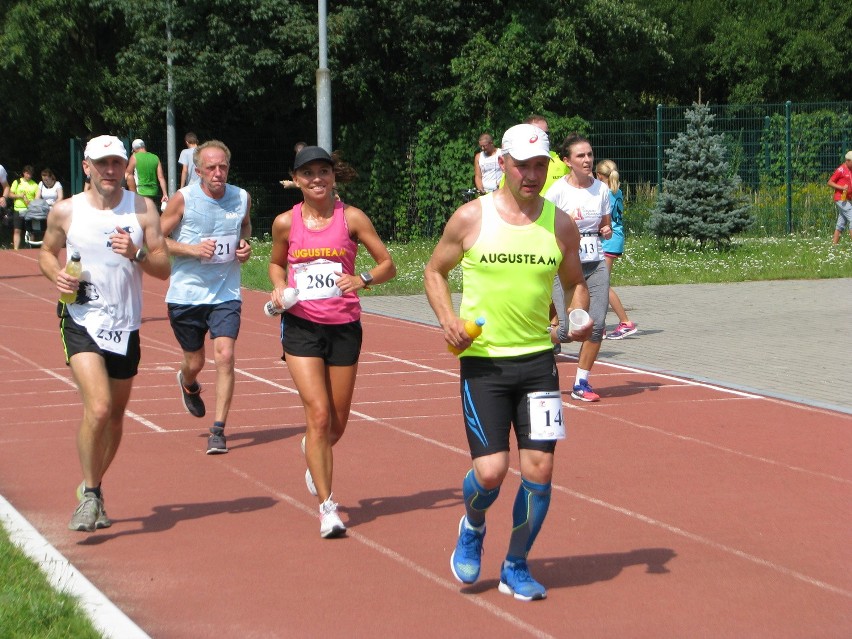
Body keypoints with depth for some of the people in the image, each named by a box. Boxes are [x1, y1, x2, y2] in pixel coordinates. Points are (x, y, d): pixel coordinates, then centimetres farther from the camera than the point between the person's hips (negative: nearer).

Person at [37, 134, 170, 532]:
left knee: (116, 414, 12)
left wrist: (136, 253, -20)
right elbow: (46, 252, 15)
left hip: (125, 325, 3)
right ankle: (89, 494, -4)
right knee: (97, 407, -20)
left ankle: (94, 487, 34)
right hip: (82, 321, -3)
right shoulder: (65, 211, -1)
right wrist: (56, 274, -6)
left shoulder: (142, 210, 0)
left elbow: (164, 268, -1)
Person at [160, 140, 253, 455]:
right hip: (186, 295, -1)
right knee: (195, 362, 12)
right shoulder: (183, 199, -10)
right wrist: (192, 249, -20)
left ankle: (218, 431, -8)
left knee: (224, 357, -15)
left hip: (226, 295, 1)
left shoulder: (242, 198, 0)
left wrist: (245, 246, 0)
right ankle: (188, 385, 51)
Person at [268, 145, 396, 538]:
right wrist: (279, 288, -3)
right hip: (301, 326, -1)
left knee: (337, 423, 10)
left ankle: (312, 451, 47)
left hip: (344, 326, 1)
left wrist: (363, 279, -20)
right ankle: (327, 506, -8)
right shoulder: (286, 223, 1)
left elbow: (388, 265, 0)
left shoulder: (351, 218, -3)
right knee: (318, 414, -13)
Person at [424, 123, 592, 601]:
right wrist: (448, 318, -9)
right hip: (483, 361, -2)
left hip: (539, 359, 3)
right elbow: (435, 272, 8)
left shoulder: (561, 225, 3)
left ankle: (516, 567, 20)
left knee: (540, 469, -1)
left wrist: (580, 316, -6)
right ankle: (473, 527, 26)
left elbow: (575, 282, 16)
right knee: (491, 471, -10)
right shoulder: (471, 218, -4)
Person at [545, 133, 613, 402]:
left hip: (596, 264, 4)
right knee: (568, 328, -13)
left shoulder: (602, 189, 8)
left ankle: (581, 383, 5)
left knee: (597, 323, -8)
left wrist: (607, 232, -2)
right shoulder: (557, 190, -6)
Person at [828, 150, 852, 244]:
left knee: (841, 223, 8)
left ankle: (834, 244, 11)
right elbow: (830, 182, -9)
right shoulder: (841, 170, -10)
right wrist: (842, 187, -20)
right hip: (841, 199, -9)